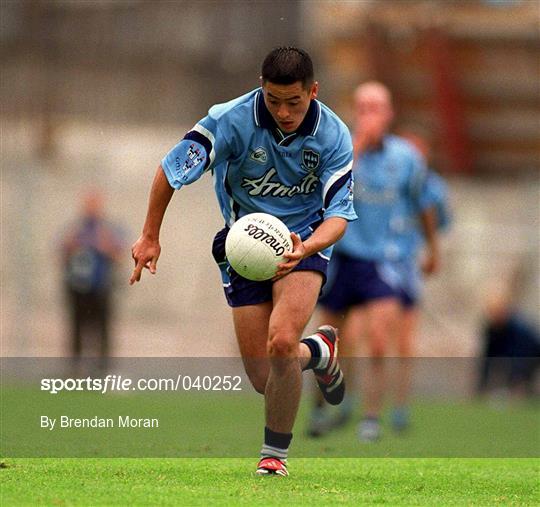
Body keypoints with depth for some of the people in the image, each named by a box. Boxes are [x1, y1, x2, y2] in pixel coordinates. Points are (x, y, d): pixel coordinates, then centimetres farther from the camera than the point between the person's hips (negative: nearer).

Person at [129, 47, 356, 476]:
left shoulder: (334, 136, -17)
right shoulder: (232, 120, -20)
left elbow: (339, 214, -18)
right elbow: (172, 169, -10)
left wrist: (305, 249, -38)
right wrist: (150, 238, -7)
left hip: (305, 237, -1)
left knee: (281, 343, -27)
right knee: (263, 377, -3)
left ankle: (276, 452, -4)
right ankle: (318, 350, 35)